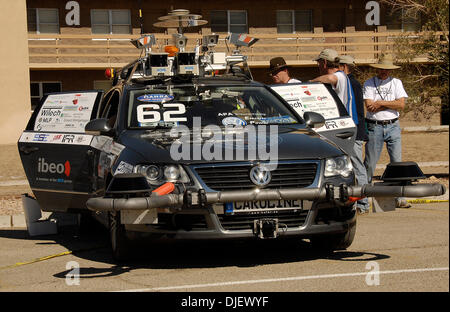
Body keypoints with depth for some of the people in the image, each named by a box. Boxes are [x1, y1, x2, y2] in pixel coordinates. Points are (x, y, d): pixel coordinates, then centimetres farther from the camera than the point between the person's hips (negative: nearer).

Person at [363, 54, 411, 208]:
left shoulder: (396, 83, 10)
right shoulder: (369, 83, 4)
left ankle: (399, 198, 0)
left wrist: (380, 103, -7)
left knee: (397, 162, -2)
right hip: (374, 127, -2)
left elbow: (401, 104, -2)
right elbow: (369, 106, -9)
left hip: (393, 126, 2)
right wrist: (390, 104, -6)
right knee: (370, 163, -2)